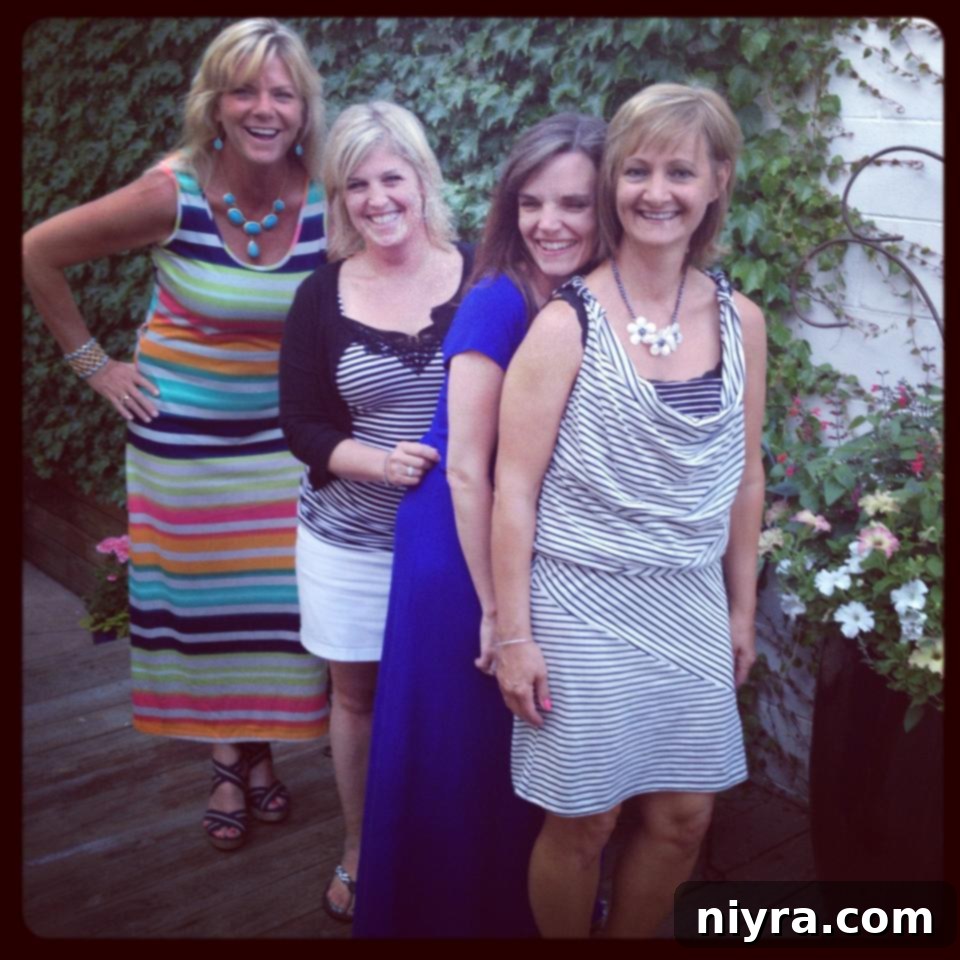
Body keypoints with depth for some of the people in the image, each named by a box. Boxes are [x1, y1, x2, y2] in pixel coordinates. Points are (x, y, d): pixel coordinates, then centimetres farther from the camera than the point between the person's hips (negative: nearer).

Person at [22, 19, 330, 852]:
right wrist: (93, 363, -4)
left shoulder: (327, 200, -12)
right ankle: (229, 764, 29)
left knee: (274, 602, 7)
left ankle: (260, 751, 30)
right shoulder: (171, 194, -17)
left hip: (281, 435, 1)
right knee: (201, 601, 10)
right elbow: (37, 253, -6)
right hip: (183, 431, -1)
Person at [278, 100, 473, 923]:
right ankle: (359, 850, 38)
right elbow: (302, 426, -2)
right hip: (351, 541, 2)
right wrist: (379, 461, -19)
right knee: (360, 698, 15)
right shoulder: (323, 298, -2)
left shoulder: (481, 277, -5)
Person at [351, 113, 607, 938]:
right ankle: (447, 919, 34)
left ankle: (507, 913, 45)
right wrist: (494, 607, -15)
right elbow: (465, 469, -20)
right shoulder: (499, 302, -19)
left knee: (520, 763, 22)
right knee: (459, 766, 10)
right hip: (463, 561, -7)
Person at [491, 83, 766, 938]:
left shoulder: (740, 320, 2)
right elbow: (514, 488, -10)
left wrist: (742, 608, 13)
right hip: (583, 608, -4)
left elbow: (743, 475, 10)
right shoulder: (567, 323, -11)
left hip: (692, 605, 5)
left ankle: (632, 938, 40)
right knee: (582, 823, 9)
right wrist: (513, 634, -11)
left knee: (682, 817, 15)